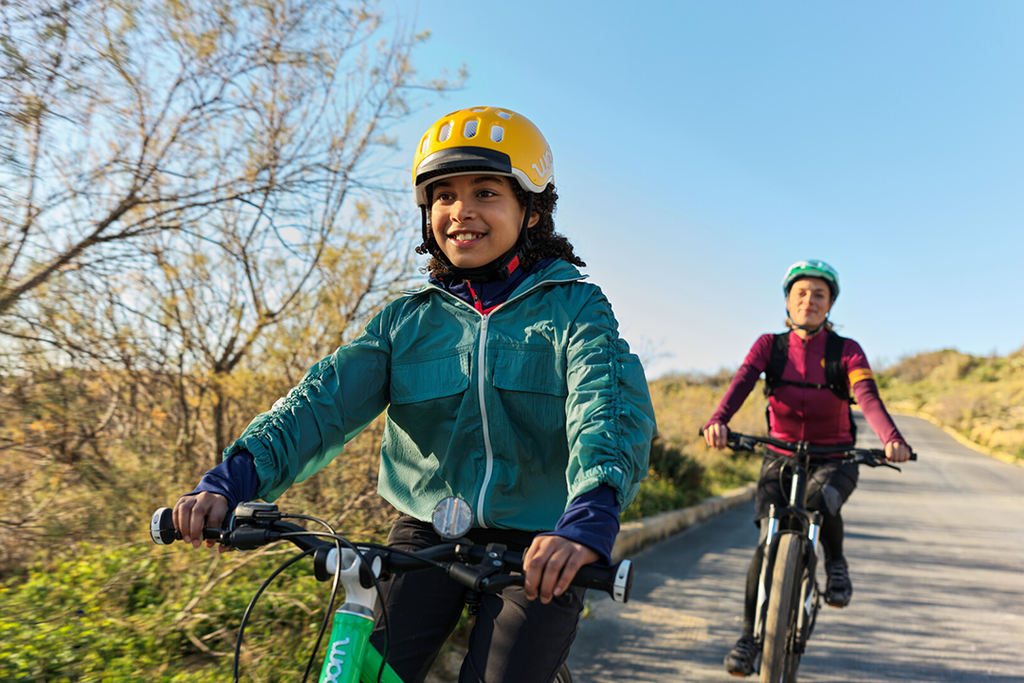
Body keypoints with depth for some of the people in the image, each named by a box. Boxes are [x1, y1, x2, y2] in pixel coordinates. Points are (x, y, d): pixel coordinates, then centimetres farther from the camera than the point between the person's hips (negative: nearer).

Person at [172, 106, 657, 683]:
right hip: (428, 533, 2)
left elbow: (613, 403, -22)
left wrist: (590, 517, -42)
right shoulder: (407, 320, 4)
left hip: (539, 550, -2)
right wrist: (235, 477, -27)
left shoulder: (573, 306, -4)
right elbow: (328, 398, -10)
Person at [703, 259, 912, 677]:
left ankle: (835, 561, 0)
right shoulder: (769, 345, -2)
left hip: (834, 458, -1)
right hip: (781, 456, 1)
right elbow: (741, 382, -19)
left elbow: (868, 397, -22)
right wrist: (718, 421, -41)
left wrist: (892, 439, -43)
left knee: (821, 501, -34)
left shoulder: (846, 351, -5)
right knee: (769, 543, -12)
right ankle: (749, 635, 5)